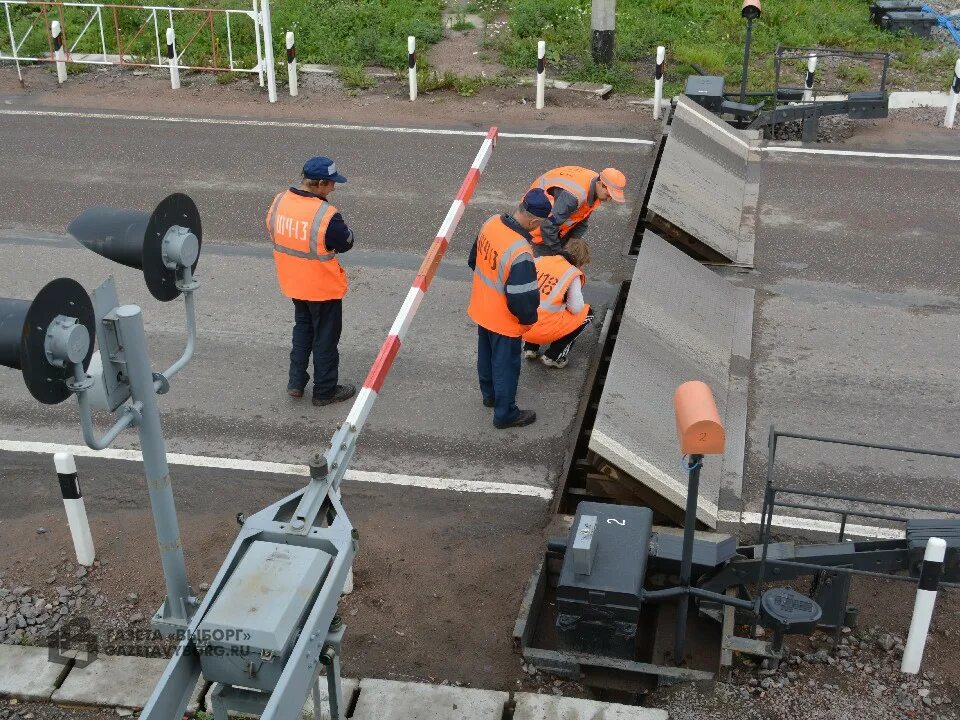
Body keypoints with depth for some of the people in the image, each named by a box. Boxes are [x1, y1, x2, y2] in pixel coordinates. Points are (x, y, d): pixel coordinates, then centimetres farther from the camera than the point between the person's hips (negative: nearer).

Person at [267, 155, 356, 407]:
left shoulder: (279, 202, -9)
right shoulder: (326, 216, -29)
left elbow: (271, 230, 6)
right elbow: (346, 243, -14)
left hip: (292, 283, 6)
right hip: (323, 289, -6)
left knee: (302, 328, 27)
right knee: (325, 338, 12)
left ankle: (296, 383, 32)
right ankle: (324, 391, 25)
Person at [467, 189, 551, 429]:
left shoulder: (491, 223, -14)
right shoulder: (520, 253, -38)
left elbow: (474, 259, 4)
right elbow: (523, 299, -29)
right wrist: (529, 318, -8)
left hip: (481, 309, 8)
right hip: (504, 321, -8)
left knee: (486, 354, 28)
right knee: (506, 365, 15)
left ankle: (489, 394, 53)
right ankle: (505, 414, 34)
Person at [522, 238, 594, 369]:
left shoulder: (540, 260, 8)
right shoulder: (573, 274, -4)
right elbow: (576, 309, -6)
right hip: (544, 332, -6)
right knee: (587, 313, 14)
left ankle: (530, 348, 25)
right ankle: (553, 357, 12)